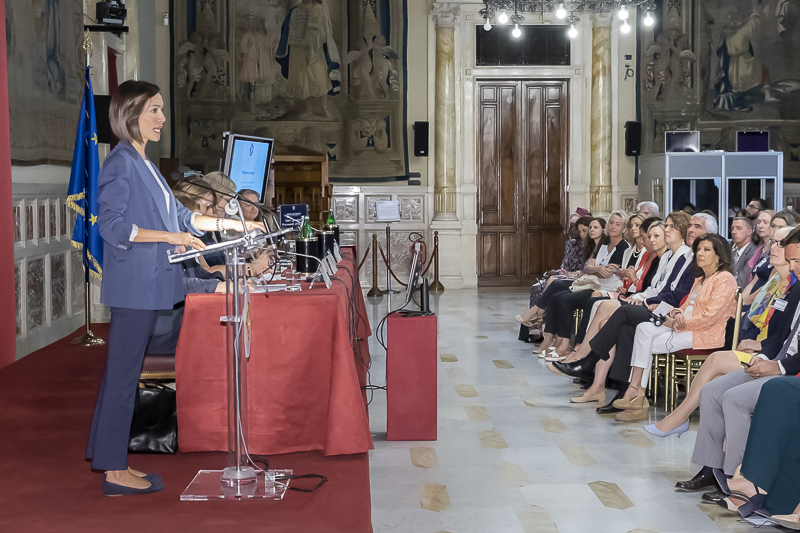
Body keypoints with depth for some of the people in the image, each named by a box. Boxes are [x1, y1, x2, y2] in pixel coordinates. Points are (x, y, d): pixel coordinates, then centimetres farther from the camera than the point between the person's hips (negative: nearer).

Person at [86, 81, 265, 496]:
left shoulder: (143, 165, 17)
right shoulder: (120, 163, -11)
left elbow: (178, 216, 21)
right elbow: (113, 226, -18)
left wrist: (234, 224, 19)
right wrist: (171, 237, -21)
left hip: (147, 286, 9)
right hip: (133, 286, -9)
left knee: (123, 372, 12)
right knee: (123, 373, -4)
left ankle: (112, 460, 20)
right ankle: (115, 473, 3)